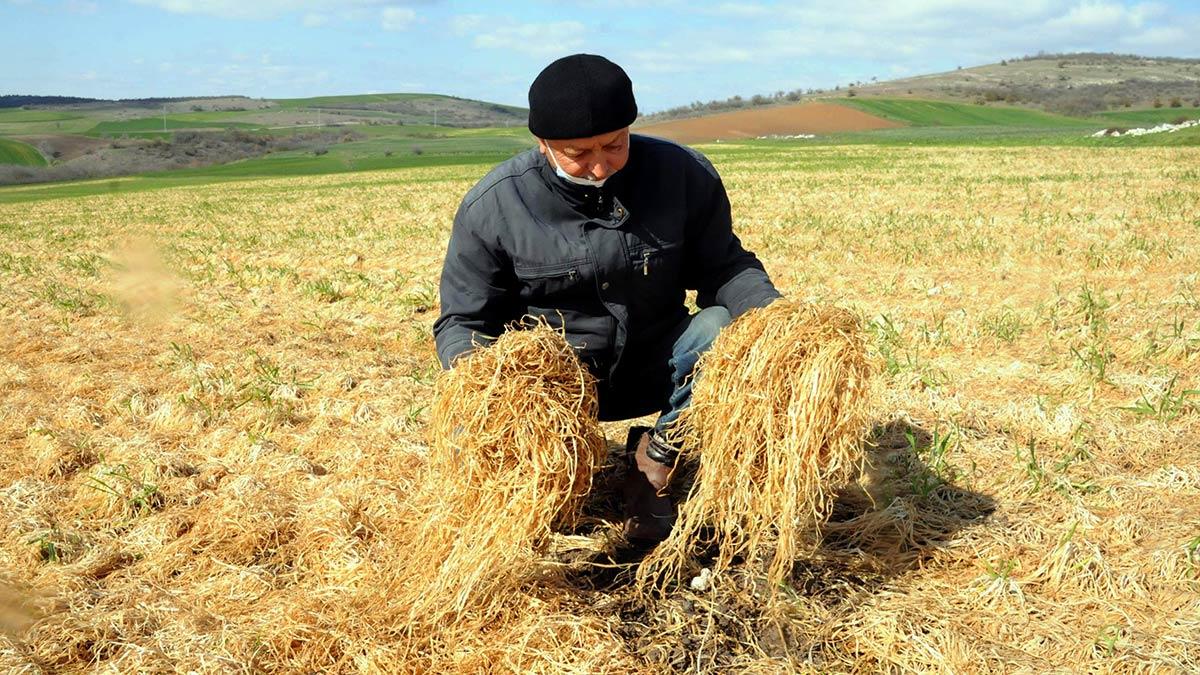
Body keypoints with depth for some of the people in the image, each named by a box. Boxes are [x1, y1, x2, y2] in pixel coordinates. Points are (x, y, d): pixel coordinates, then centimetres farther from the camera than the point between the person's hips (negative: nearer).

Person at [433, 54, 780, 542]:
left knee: (725, 328, -28)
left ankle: (657, 456, -5)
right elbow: (461, 322, -5)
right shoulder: (491, 206, -12)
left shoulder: (684, 175, -9)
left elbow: (723, 267, 1)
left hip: (655, 369, 1)